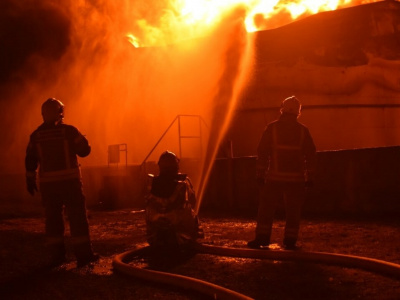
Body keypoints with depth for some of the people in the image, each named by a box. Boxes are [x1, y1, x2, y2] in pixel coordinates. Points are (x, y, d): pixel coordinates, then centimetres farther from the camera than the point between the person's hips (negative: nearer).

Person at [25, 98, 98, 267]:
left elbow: (30, 161, 7)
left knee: (53, 218, 10)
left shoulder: (36, 135, 4)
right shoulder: (69, 131, -7)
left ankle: (56, 256, 11)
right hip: (69, 180, -3)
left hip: (48, 183, 3)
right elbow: (84, 151, -1)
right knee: (77, 217, 2)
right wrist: (78, 139, 17)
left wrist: (30, 180, 16)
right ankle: (83, 255, 1)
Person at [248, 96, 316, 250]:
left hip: (275, 177, -1)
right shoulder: (303, 130, 3)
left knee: (266, 208, 7)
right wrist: (310, 177, 9)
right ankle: (290, 241, 5)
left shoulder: (271, 128, 0)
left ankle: (262, 238, 6)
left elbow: (262, 152, 0)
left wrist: (260, 174, 5)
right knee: (293, 211, 6)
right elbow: (310, 155, 4)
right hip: (296, 179, 1)